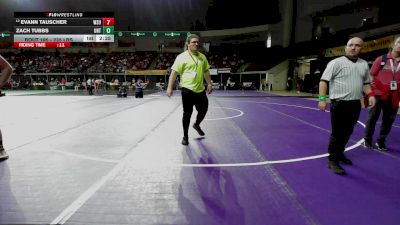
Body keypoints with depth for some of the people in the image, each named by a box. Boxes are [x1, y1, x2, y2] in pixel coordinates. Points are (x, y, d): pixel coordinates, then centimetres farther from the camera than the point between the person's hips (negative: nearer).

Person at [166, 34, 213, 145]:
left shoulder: (202, 57, 11)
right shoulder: (182, 57, -6)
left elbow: (206, 71, 20)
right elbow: (174, 73, -9)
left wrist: (209, 84, 16)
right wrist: (170, 88, -15)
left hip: (200, 90, 5)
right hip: (187, 89, -5)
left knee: (203, 110, 12)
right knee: (187, 113, 1)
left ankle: (196, 125, 44)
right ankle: (185, 136, 18)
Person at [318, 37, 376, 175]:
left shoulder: (364, 64, 13)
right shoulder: (336, 62, -6)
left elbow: (366, 83, 22)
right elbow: (323, 81, -10)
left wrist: (370, 94, 4)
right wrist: (322, 99, -18)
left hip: (355, 104, 6)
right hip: (339, 104, -6)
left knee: (347, 132, 15)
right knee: (337, 133, -3)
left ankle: (340, 154, 33)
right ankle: (332, 161, 6)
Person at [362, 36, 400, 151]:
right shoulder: (381, 59, -2)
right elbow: (371, 76, 0)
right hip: (378, 94, -3)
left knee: (388, 120, 9)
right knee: (372, 117, 5)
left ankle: (381, 141, 25)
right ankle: (367, 140, 20)